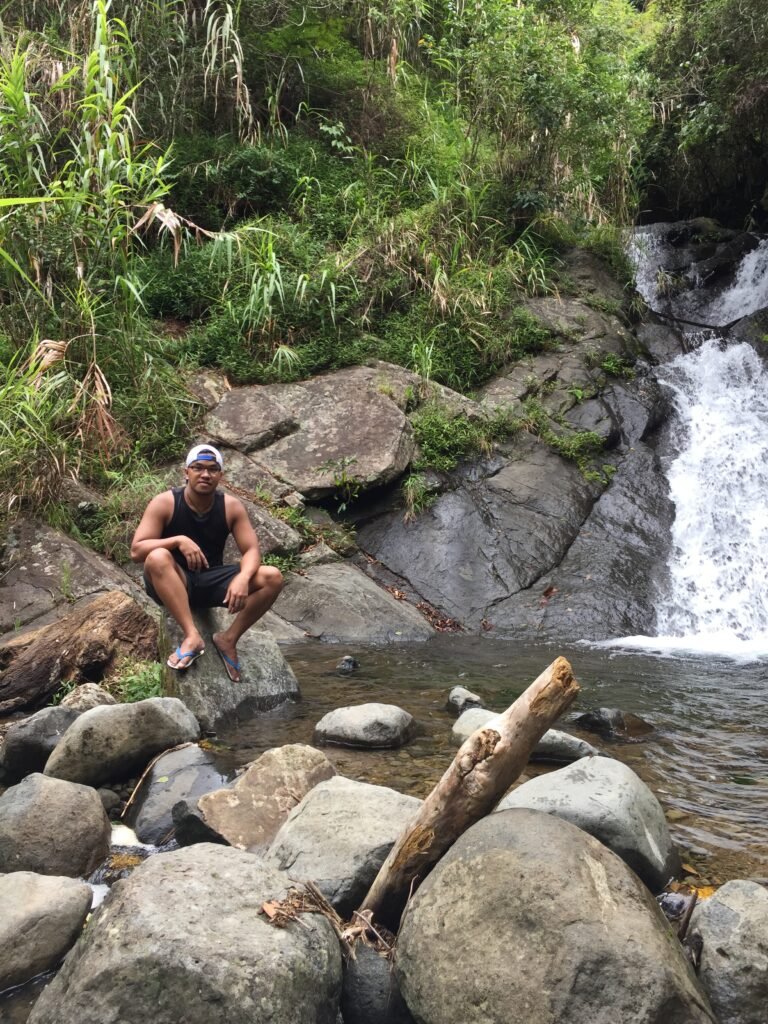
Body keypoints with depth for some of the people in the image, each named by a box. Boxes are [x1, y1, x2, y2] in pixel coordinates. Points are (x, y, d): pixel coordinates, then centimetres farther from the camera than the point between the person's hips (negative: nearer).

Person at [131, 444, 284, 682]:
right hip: (173, 584, -2)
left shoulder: (232, 507, -4)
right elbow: (136, 550, -17)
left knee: (272, 578, -18)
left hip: (211, 582, 3)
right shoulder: (164, 503, -12)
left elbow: (252, 551, -8)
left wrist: (243, 578, -30)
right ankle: (192, 636, -38)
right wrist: (178, 540, -32)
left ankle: (229, 639, -9)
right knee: (157, 558, -37)